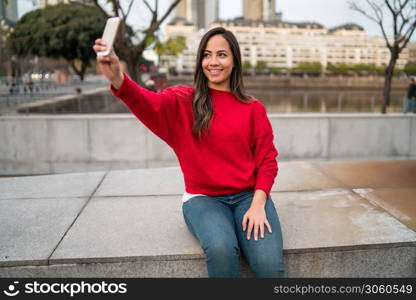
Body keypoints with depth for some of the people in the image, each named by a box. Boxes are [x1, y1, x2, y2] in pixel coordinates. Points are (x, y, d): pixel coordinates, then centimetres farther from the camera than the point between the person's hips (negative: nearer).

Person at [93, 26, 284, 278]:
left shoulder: (254, 108, 7)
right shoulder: (183, 101, 2)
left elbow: (267, 160, 7)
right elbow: (149, 104, -19)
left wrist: (258, 204, -9)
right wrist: (117, 78, -40)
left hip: (248, 196, 1)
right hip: (203, 197, -1)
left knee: (269, 262, -24)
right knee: (221, 248, -31)